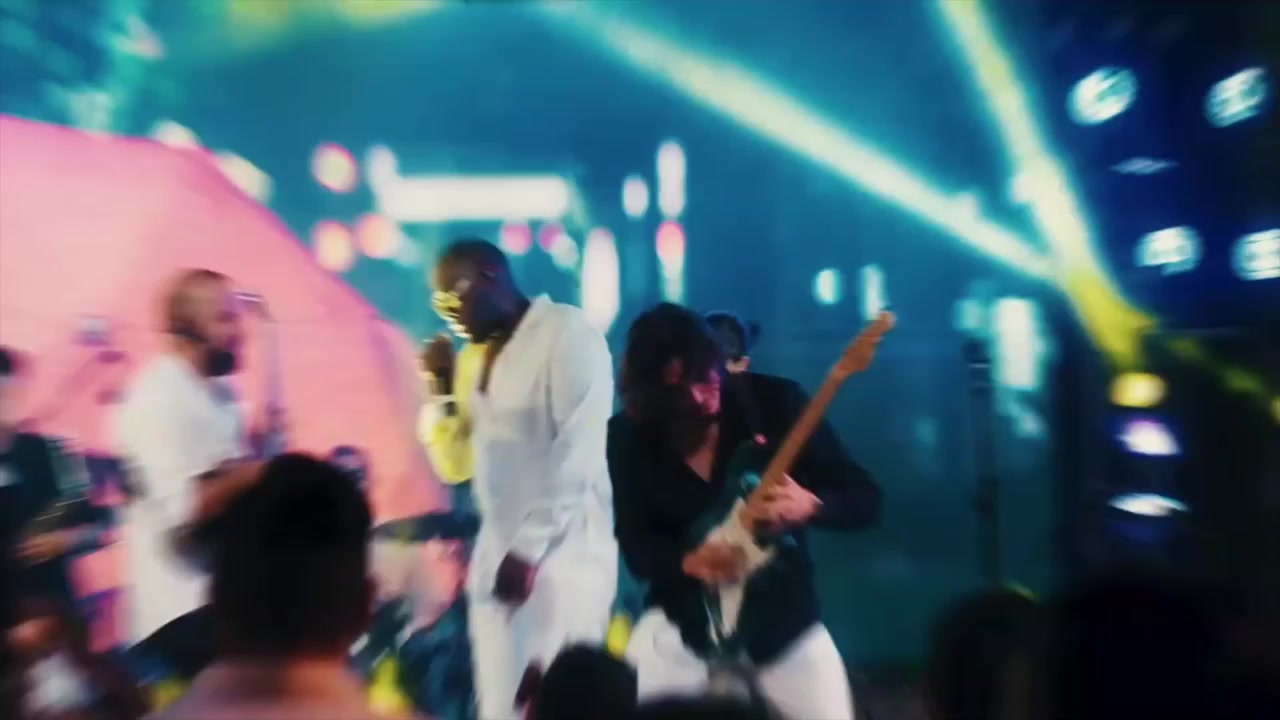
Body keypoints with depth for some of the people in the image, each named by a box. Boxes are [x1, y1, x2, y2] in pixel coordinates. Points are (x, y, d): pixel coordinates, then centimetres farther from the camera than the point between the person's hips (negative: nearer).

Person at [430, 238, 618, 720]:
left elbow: (579, 454, -16)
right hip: (496, 554, 7)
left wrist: (530, 548, -17)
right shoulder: (479, 357, 14)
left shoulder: (568, 333, -9)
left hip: (561, 555, -7)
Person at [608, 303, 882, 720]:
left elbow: (865, 499, -10)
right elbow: (635, 542, -5)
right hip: (682, 621, 1)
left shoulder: (774, 402, -13)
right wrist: (689, 561, -24)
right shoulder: (630, 433, -7)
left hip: (783, 618, 0)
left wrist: (809, 505, -30)